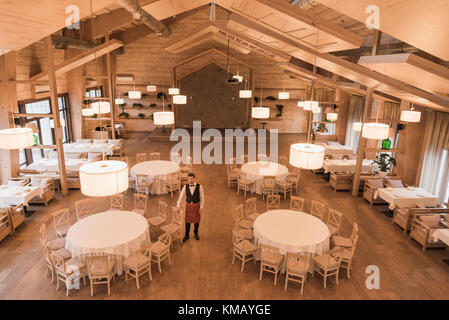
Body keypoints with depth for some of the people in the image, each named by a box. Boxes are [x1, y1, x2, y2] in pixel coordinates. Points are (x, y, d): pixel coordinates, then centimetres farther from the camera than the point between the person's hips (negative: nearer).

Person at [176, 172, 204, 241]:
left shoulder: (199, 186, -13)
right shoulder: (185, 187, -8)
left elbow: (202, 198, -7)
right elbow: (181, 196, -5)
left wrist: (201, 207, -10)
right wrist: (178, 206, -14)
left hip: (196, 205, -1)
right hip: (188, 205, 1)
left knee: (196, 220, 13)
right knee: (187, 220, 9)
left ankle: (196, 233, 37)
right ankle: (186, 235, 27)